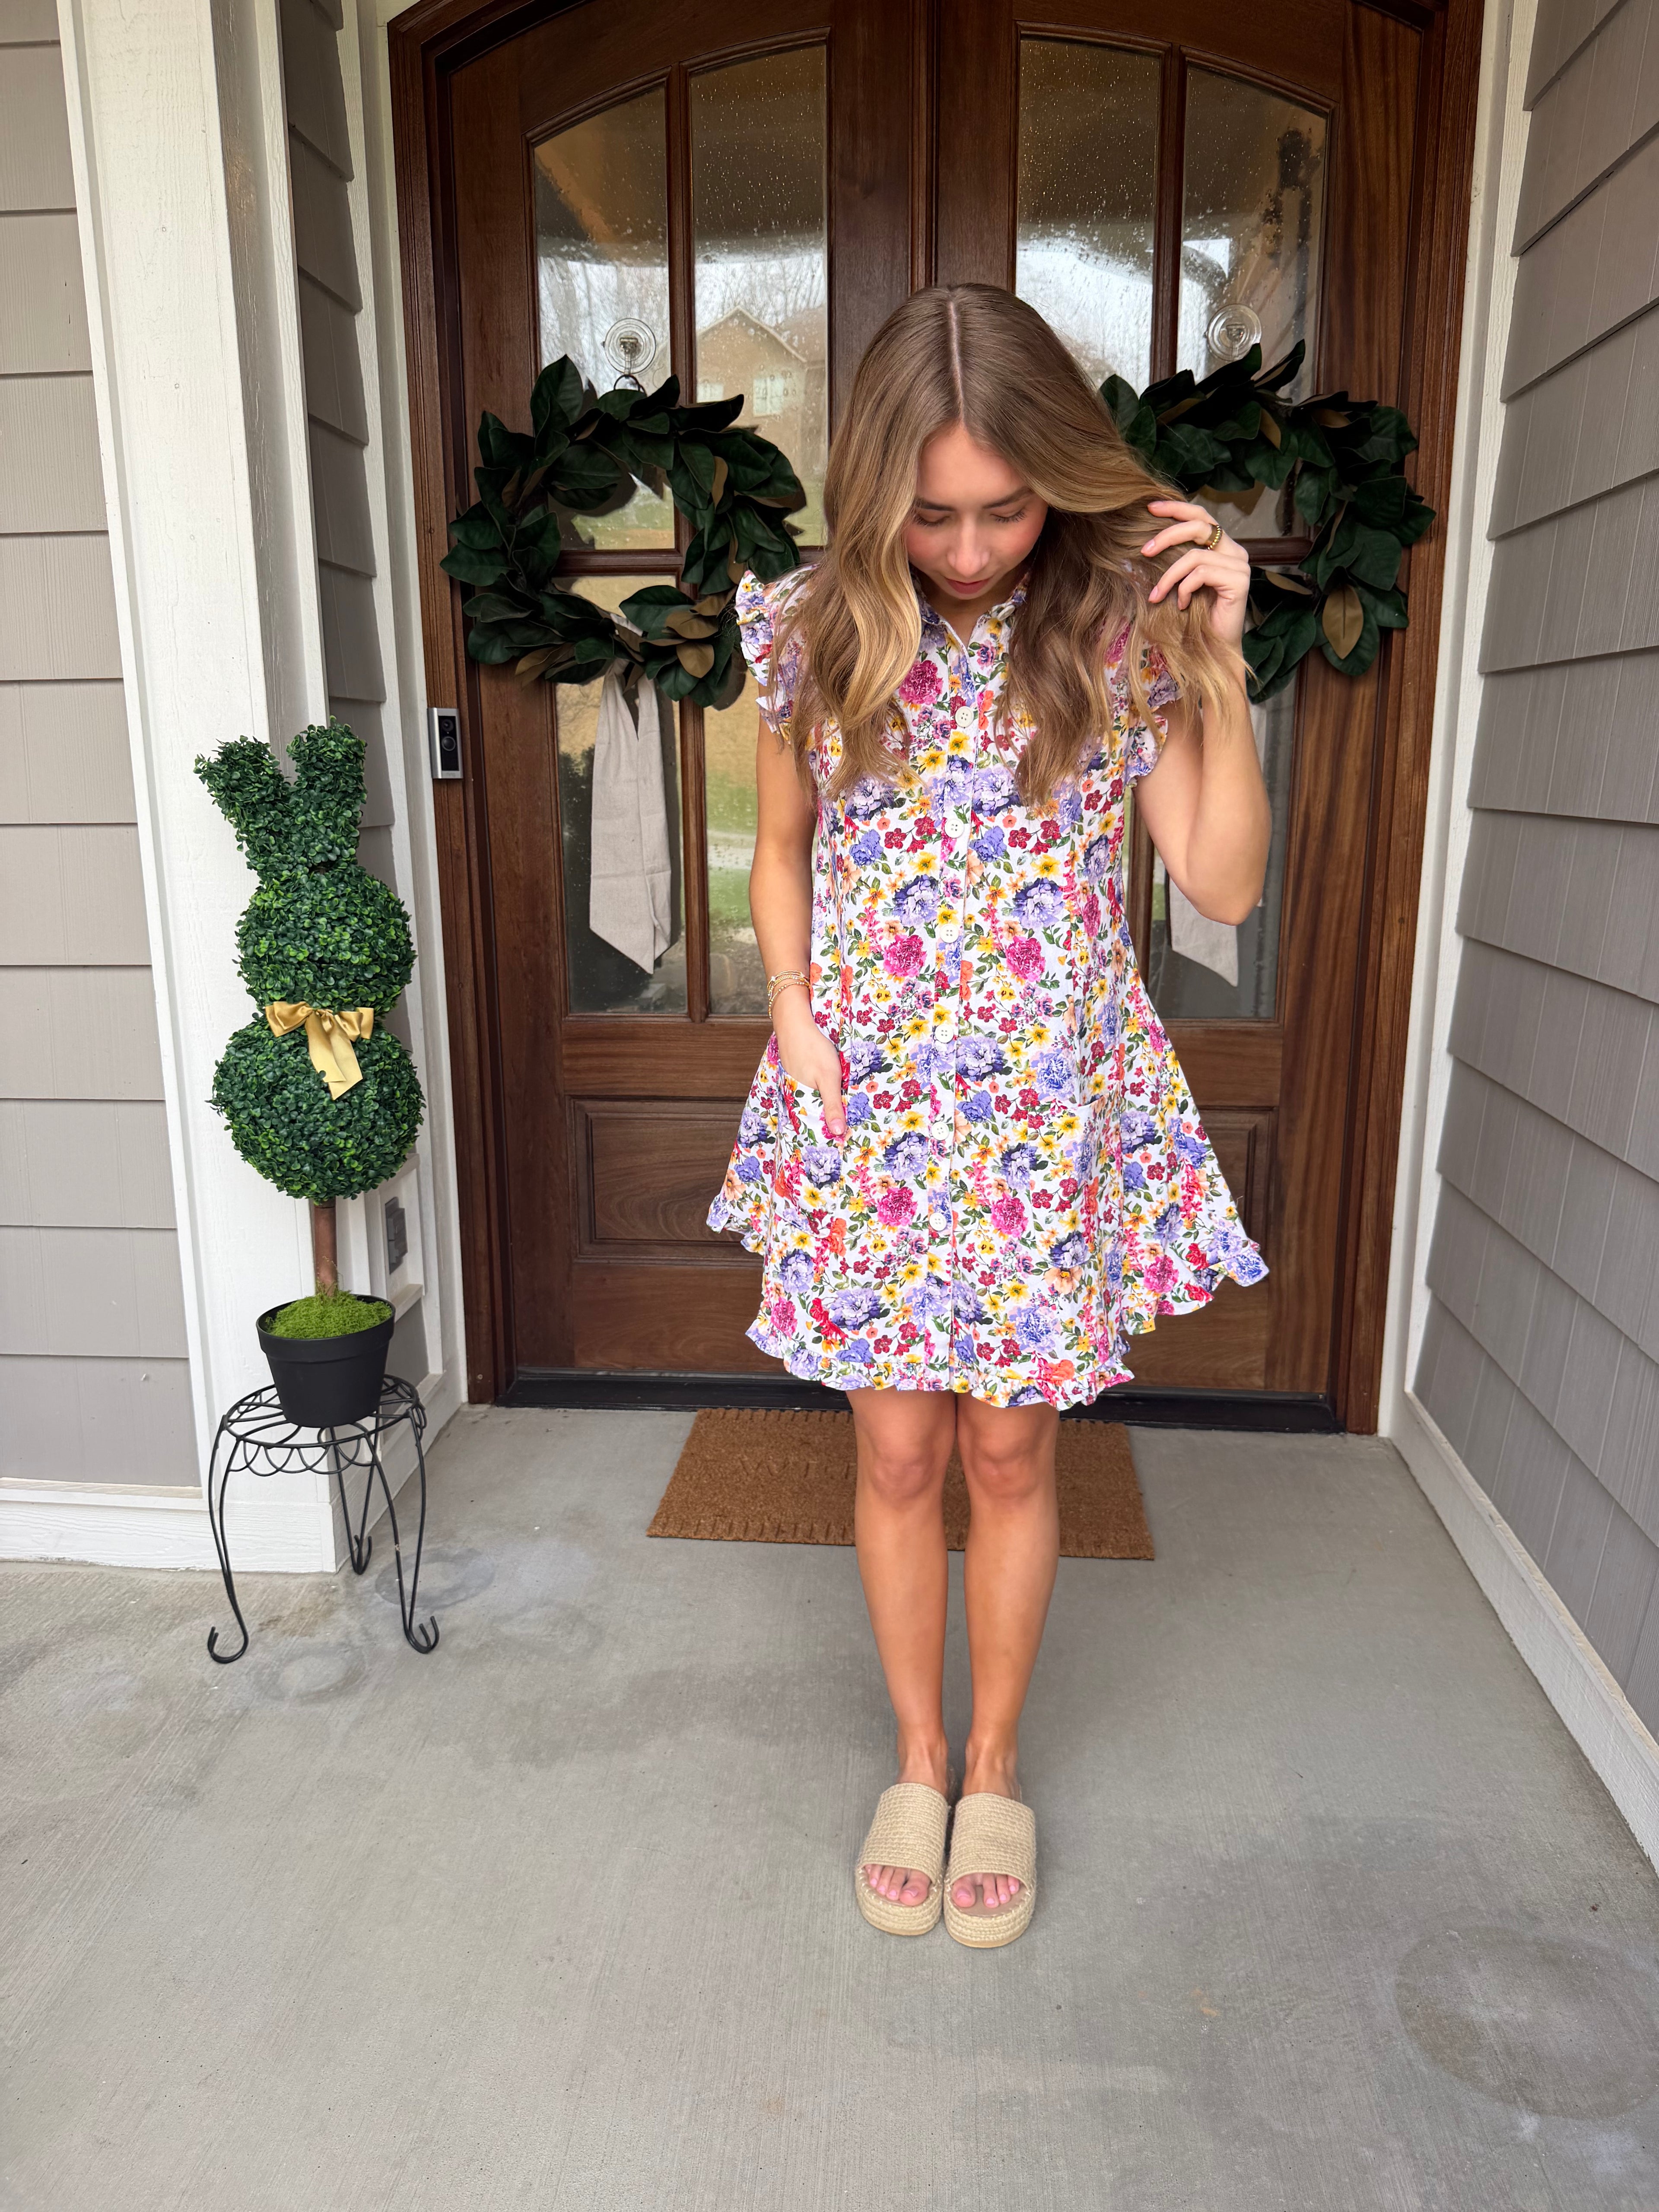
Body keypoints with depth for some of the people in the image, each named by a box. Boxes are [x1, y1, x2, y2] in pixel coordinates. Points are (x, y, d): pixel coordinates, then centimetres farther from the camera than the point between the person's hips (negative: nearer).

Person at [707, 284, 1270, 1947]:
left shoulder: (1119, 631, -4)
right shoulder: (817, 635, -2)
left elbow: (1225, 885, -6)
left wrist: (1219, 664, -15)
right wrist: (791, 1007, -4)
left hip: (1049, 1110, 0)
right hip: (867, 1107, 1)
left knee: (1011, 1452, 12)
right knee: (897, 1452, 11)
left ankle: (996, 1770, 35)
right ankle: (917, 1762, 35)